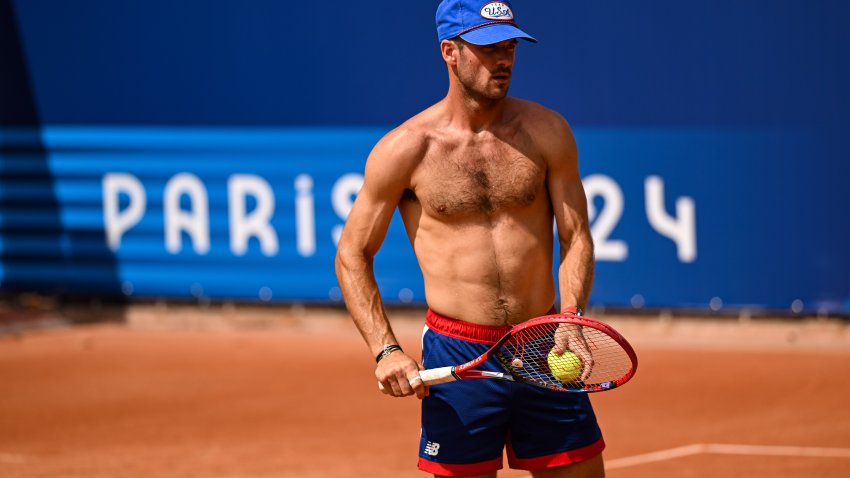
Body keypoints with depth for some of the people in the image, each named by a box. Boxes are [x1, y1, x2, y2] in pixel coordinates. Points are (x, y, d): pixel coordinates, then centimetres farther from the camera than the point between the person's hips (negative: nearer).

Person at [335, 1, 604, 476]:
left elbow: (576, 239, 4)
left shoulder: (547, 132, 2)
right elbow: (352, 255, 2)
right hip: (457, 355, -2)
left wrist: (571, 318, -14)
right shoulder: (405, 149, -3)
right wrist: (385, 350, -10)